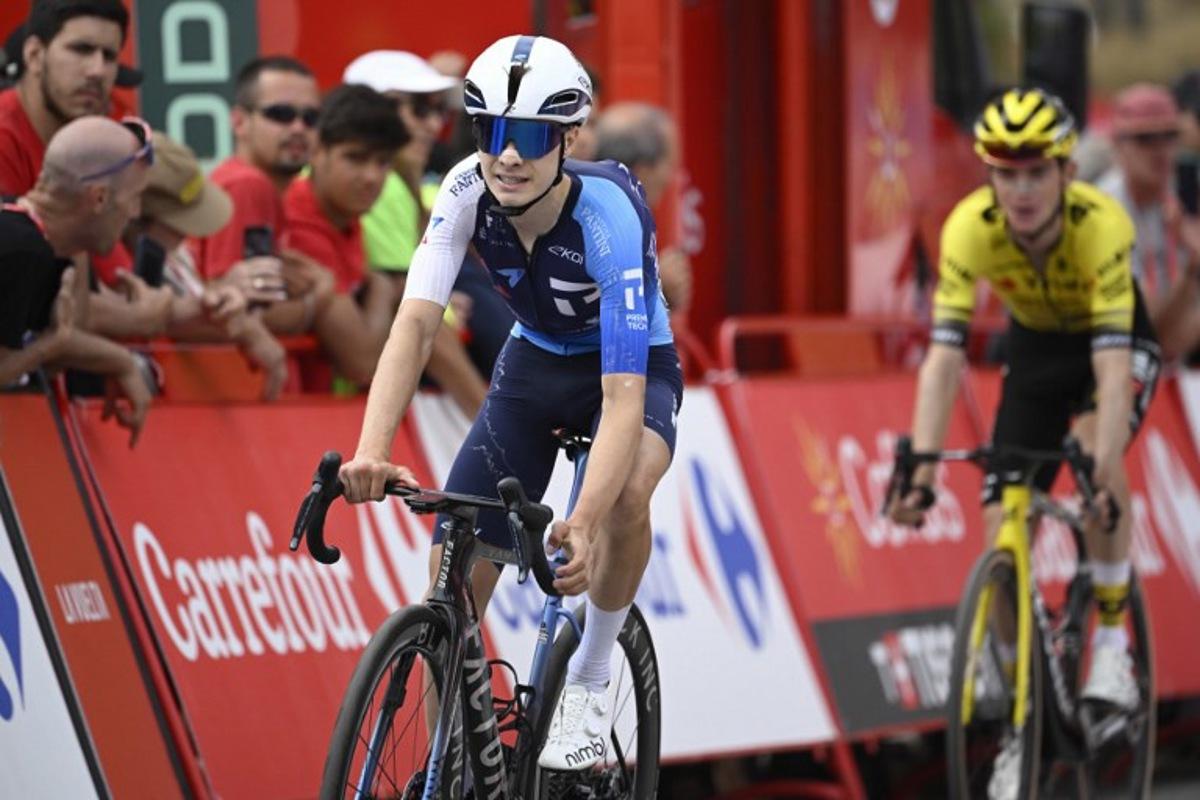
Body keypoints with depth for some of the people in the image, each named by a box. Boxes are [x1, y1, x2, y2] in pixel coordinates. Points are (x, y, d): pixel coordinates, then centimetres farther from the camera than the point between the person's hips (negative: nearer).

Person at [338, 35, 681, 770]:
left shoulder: (609, 216, -35)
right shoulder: (469, 193, -25)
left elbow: (623, 396, -42)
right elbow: (416, 324, -34)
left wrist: (584, 527, -56)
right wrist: (372, 452, -51)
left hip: (635, 365, -4)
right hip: (534, 363, 4)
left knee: (628, 492, -37)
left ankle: (589, 681, -13)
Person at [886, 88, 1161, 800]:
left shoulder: (1102, 225, -36)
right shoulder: (970, 228, -29)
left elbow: (1112, 366, -43)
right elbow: (945, 356, -33)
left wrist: (1102, 476, -54)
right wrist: (920, 472, -44)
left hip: (1120, 345, -3)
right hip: (1036, 352, 3)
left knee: (1095, 447, -34)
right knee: (1003, 542, -8)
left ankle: (1114, 644, -19)